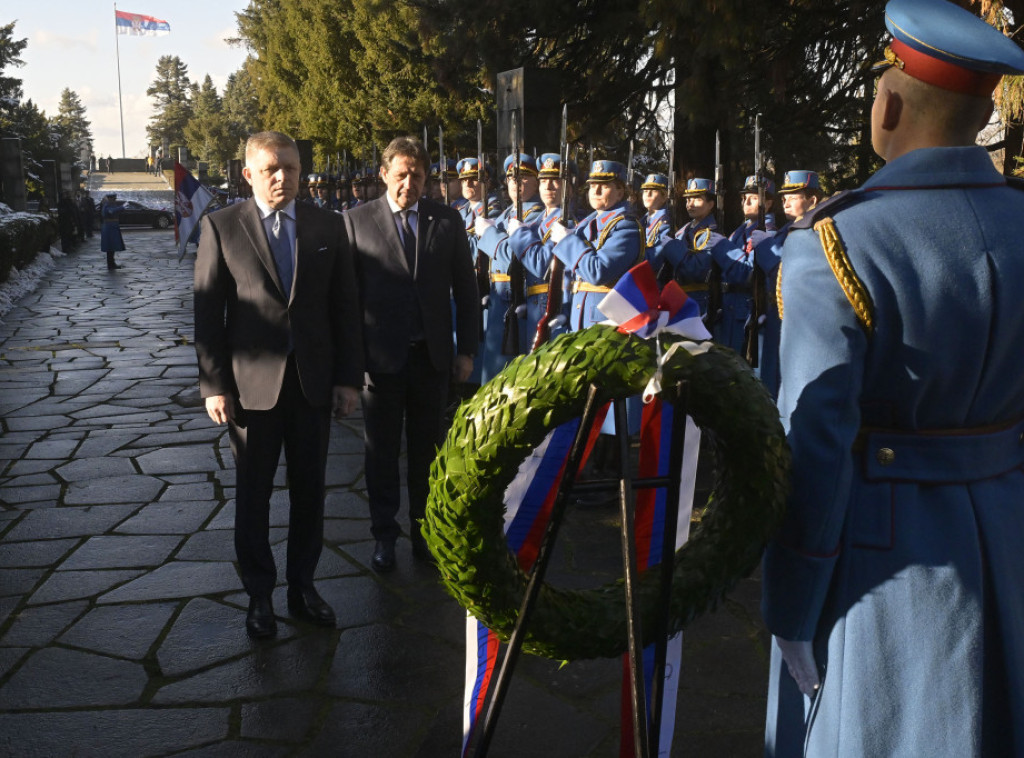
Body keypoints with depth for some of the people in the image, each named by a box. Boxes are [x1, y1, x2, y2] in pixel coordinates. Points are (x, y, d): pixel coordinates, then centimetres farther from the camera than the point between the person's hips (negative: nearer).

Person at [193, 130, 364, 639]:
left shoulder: (327, 227, 5)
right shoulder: (221, 227, -1)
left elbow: (345, 306, 5)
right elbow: (208, 311, -2)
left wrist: (348, 378, 1)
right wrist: (213, 385, -7)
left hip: (314, 381, 2)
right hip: (251, 382, -2)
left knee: (309, 489, 10)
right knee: (253, 492, 9)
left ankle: (302, 586, 26)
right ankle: (259, 594, 24)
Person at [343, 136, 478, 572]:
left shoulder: (447, 221, 5)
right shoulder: (357, 221, -1)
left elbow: (466, 290, 7)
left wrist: (466, 350, 2)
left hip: (433, 356, 2)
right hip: (381, 355, -1)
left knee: (427, 450, 11)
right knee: (382, 451, 9)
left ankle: (424, 531, 25)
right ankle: (384, 534, 23)